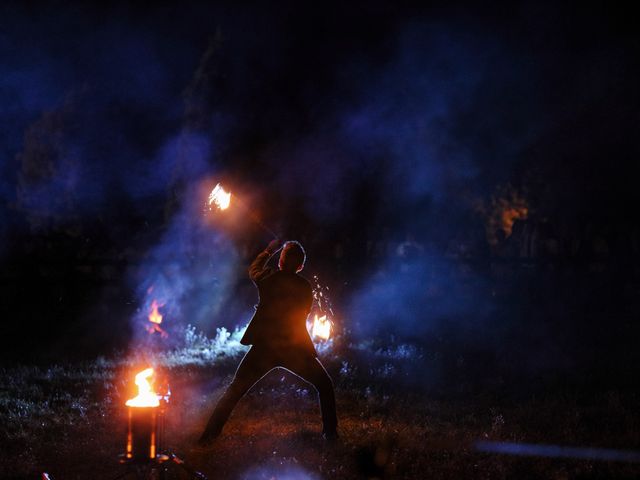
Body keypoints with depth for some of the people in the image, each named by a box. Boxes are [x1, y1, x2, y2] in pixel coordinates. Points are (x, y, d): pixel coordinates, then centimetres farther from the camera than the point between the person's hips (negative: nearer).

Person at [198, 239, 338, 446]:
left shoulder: (268, 278, 0)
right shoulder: (305, 287, 0)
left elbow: (253, 270, 24)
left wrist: (269, 251, 38)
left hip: (263, 347, 1)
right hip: (294, 348, 0)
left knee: (235, 390, 9)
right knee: (325, 386, 20)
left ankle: (209, 435, 0)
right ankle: (330, 431, 13)